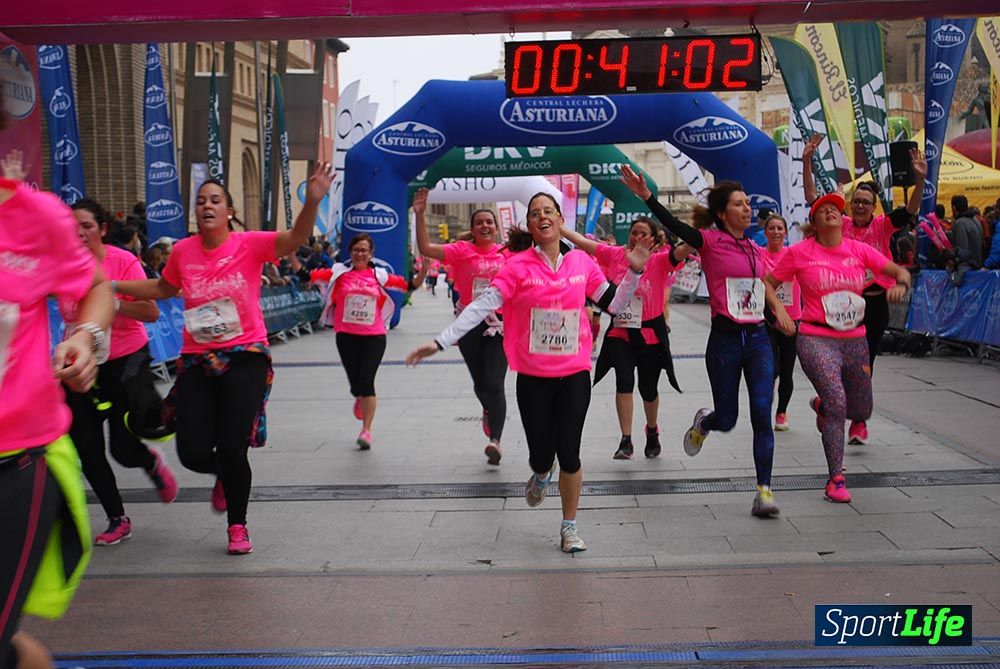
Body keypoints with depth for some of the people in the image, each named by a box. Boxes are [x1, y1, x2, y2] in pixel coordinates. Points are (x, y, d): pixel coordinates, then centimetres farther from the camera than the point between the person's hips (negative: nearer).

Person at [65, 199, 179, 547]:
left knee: (123, 450, -4)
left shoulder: (124, 262, -13)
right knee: (87, 450, 2)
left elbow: (152, 313, -17)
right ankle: (117, 520, 22)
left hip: (126, 361, -3)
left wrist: (114, 302, -30)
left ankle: (152, 463, 35)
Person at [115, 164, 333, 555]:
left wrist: (312, 201, -39)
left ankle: (237, 526, 20)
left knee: (232, 449, -5)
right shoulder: (183, 251, 3)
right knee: (193, 454, -2)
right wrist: (116, 286, 14)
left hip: (245, 357, -3)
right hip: (196, 361, 3)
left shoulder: (249, 245, -7)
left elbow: (295, 237, -23)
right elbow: (161, 289, 22)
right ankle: (226, 475, 36)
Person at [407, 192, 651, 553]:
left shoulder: (582, 262, 2)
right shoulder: (519, 265, -6)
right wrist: (440, 341, -18)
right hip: (533, 377, -1)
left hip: (574, 374, 1)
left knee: (569, 453, 0)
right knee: (541, 454, 5)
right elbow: (483, 304, -12)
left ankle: (569, 526, 21)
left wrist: (634, 271, -3)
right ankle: (541, 475, 45)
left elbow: (614, 303, 11)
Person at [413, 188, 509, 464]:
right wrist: (419, 214, -22)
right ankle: (490, 411, 47)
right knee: (479, 382, 15)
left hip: (499, 324, -1)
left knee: (494, 384, -10)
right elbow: (426, 248, -13)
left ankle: (495, 440, -13)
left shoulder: (507, 253, 3)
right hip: (470, 325, 1)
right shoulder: (462, 250, -2)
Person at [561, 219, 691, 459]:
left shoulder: (659, 261, -8)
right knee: (624, 381, -15)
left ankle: (652, 430, 41)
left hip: (650, 334, -1)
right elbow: (582, 241, 3)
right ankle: (626, 441, -7)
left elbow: (683, 250, -24)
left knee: (647, 388, 12)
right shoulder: (614, 254, -1)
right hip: (620, 332, 1)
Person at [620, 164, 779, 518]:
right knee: (727, 419, 5)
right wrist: (647, 197, -35)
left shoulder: (757, 250, 13)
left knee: (762, 413, -9)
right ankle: (702, 423, 42)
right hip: (725, 340, -4)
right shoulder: (711, 241, -5)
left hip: (758, 339, 4)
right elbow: (675, 227, -22)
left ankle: (764, 489, -3)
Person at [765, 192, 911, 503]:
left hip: (855, 340, 5)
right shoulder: (799, 252, -3)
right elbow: (768, 283, 4)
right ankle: (836, 478, -10)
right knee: (837, 401, -22)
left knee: (861, 411, 14)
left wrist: (900, 283, -18)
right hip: (816, 339, -4)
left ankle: (821, 405, 50)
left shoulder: (858, 250, 4)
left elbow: (900, 271, 5)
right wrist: (779, 309, -12)